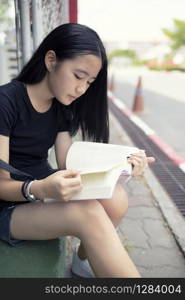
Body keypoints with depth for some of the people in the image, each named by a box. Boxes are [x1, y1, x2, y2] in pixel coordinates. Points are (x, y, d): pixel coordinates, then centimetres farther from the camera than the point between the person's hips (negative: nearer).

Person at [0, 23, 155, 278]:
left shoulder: (61, 108, 2)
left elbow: (67, 165, -4)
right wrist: (40, 189, -39)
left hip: (43, 193, 6)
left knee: (115, 197, -20)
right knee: (89, 214, -32)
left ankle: (84, 259, 5)